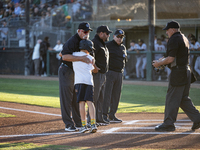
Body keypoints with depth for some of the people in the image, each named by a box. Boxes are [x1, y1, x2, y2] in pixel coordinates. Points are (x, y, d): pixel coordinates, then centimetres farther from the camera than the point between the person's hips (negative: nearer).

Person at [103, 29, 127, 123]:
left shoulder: (123, 47, 17)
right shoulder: (108, 45, -4)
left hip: (119, 73, 7)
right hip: (110, 72, -7)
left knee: (116, 96, 7)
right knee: (107, 94, -9)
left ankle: (112, 115, 13)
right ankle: (104, 115, -8)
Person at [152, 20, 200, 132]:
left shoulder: (174, 39, -13)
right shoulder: (184, 38, 18)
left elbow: (171, 59, -18)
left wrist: (159, 63, -3)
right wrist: (163, 61, 21)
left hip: (178, 72, -10)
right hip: (186, 71, 10)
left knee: (172, 99, -4)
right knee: (184, 99, 14)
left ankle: (169, 124, 0)